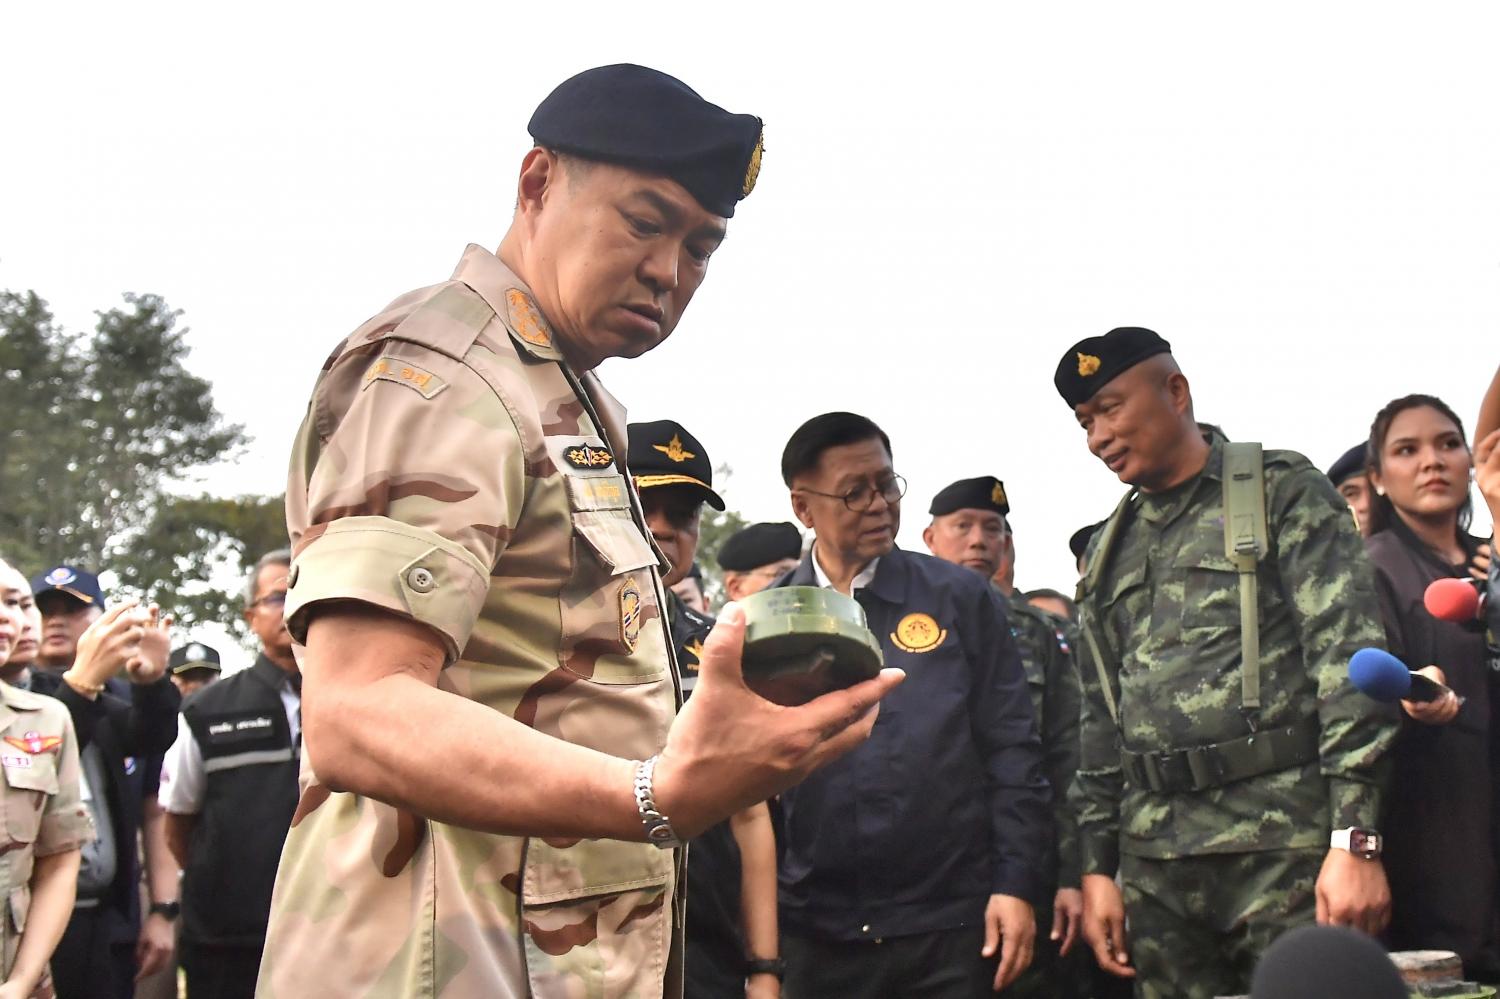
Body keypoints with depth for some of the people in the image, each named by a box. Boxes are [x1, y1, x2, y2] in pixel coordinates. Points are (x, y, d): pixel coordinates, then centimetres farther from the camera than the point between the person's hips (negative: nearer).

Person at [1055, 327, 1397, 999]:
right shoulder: (1110, 551, 18)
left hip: (1285, 850, -5)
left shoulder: (1284, 494, 2)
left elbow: (1349, 660, -7)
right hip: (1155, 867, 5)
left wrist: (1354, 839, -15)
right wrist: (1096, 867, 12)